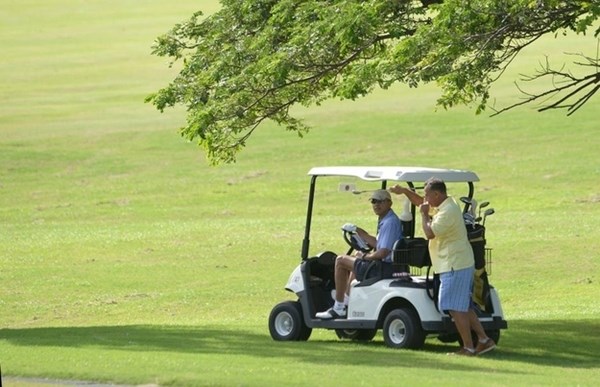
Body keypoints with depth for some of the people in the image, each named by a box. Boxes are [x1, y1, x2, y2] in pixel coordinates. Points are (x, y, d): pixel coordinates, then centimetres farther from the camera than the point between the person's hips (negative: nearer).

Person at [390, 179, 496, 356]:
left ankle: (468, 347, -7)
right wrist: (405, 191, 11)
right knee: (464, 308, 14)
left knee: (456, 308, -9)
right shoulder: (443, 205, 12)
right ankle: (484, 340, 15)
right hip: (460, 265, 11)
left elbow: (430, 233, -23)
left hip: (455, 267, -11)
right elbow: (420, 202, 26)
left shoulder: (448, 212, -19)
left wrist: (424, 214, -9)